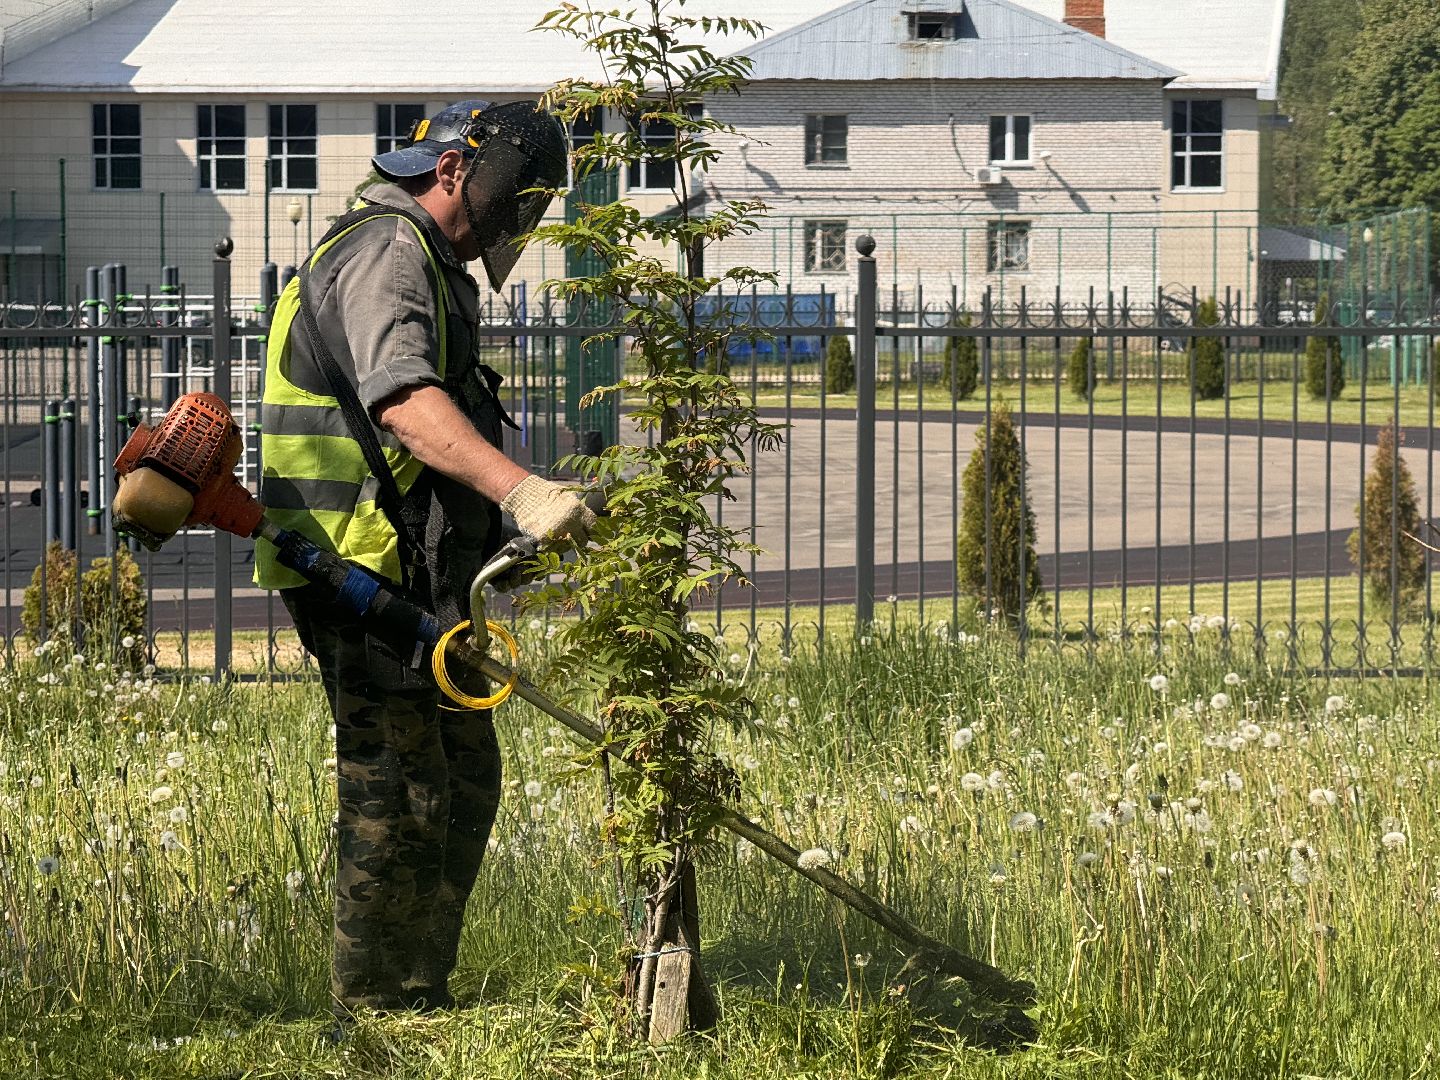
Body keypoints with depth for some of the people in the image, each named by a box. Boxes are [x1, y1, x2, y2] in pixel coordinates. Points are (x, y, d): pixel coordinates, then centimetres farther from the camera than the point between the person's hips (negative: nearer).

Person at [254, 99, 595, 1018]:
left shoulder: (437, 271, 23)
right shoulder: (386, 253, -13)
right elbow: (403, 400, -31)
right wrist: (519, 490, -44)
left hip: (422, 582, 11)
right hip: (368, 579, -11)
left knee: (464, 785, 14)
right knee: (400, 796, -9)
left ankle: (425, 1003, 21)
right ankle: (378, 1016, -3)